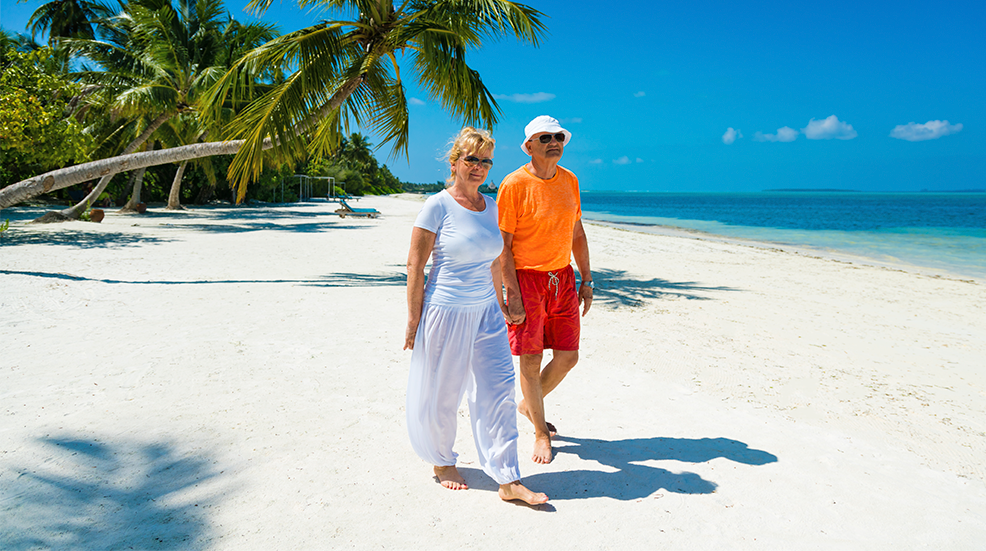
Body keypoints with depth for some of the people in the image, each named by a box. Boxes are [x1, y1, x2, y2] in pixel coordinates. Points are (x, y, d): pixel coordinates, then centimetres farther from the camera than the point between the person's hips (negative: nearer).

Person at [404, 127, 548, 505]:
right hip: (445, 313, -5)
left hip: (485, 313, 5)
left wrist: (499, 306, 18)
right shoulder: (437, 207, -9)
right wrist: (413, 321, -11)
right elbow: (414, 265, -10)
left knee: (498, 391, 2)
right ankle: (442, 461, 34)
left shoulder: (491, 207, 9)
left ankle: (508, 480, 9)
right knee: (440, 395, 9)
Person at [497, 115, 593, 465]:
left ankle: (528, 405, 34)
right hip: (526, 278, -6)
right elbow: (502, 245, -11)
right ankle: (540, 433, 20)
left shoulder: (569, 180, 8)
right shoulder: (514, 184, -11)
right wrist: (512, 294, -16)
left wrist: (586, 280, 12)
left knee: (568, 357, 8)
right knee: (531, 360, 1)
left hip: (562, 277, 6)